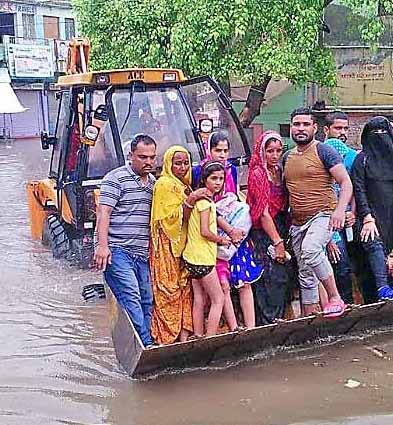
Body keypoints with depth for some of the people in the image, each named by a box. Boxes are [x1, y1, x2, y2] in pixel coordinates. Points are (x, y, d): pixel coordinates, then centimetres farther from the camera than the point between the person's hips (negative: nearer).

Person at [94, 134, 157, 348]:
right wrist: (102, 246, -21)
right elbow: (103, 212, -13)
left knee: (146, 301, 8)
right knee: (130, 298, -17)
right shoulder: (116, 178, -5)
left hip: (142, 254, 8)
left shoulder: (153, 182, 17)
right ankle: (146, 345, -15)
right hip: (118, 251, -8)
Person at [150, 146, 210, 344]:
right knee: (169, 291, -5)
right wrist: (190, 200, -26)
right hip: (167, 246, -9)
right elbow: (172, 217, -18)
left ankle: (183, 334, 11)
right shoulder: (165, 184, -10)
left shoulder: (183, 185, 17)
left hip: (182, 245, 9)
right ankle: (167, 337, 1)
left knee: (184, 288, 7)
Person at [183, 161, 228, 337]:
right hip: (203, 257, -9)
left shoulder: (199, 197, 12)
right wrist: (222, 240, -4)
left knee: (199, 299, 13)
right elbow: (205, 231, -19)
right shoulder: (206, 200, -15)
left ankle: (198, 337, 19)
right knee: (218, 299, 0)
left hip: (193, 256, 9)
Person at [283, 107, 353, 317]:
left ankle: (335, 298, -17)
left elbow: (345, 182, -9)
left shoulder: (323, 151, -4)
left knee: (310, 250, -33)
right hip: (297, 222, 7)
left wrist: (340, 209, -23)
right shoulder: (287, 157, 14)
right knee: (306, 275, 9)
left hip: (322, 215, -6)